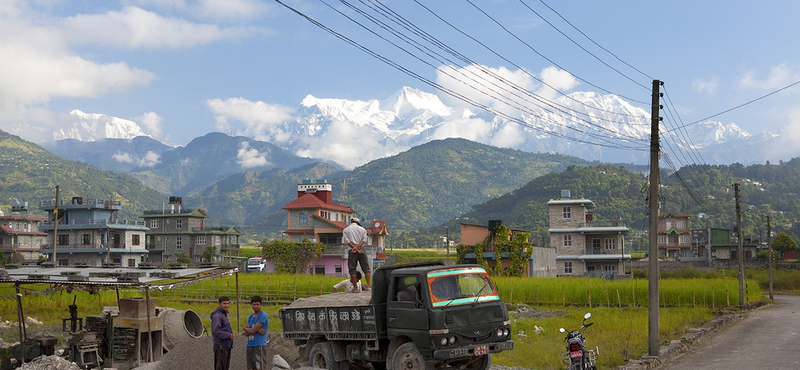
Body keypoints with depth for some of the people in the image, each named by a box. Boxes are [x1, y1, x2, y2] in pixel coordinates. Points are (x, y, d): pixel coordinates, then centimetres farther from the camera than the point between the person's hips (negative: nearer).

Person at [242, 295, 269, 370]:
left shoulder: (263, 315, -10)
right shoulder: (250, 317, 15)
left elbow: (252, 331, -15)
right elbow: (246, 333, 5)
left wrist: (245, 328, 5)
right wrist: (257, 330, -12)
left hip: (259, 345, -8)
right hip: (250, 345, 8)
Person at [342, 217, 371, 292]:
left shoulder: (345, 230, 12)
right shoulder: (362, 229, 15)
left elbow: (346, 240, -2)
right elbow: (364, 240, -1)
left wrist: (354, 247, -8)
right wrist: (357, 247, -10)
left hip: (352, 252, -1)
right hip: (362, 251, 1)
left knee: (352, 269, 2)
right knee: (366, 268, 6)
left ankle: (355, 288, -2)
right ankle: (368, 286, -3)